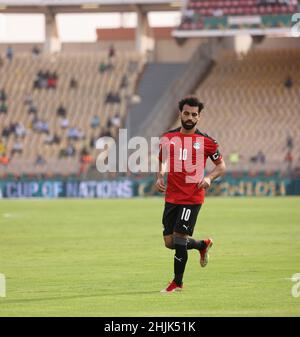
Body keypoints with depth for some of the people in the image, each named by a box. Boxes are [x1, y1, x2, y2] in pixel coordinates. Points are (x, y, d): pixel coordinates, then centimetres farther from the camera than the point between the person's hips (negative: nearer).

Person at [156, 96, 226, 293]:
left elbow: (221, 166, 6)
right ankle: (203, 245, 36)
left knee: (179, 238, -9)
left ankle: (178, 283, 6)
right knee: (170, 242, 7)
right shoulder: (168, 138, 6)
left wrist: (209, 178, -13)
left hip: (192, 197, -5)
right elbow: (162, 162, 19)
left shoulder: (206, 141, -3)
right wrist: (160, 178, -1)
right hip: (171, 196, 5)